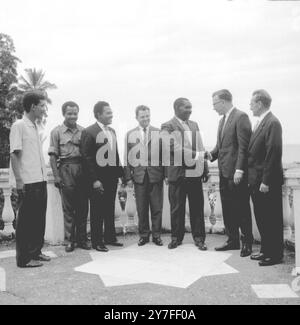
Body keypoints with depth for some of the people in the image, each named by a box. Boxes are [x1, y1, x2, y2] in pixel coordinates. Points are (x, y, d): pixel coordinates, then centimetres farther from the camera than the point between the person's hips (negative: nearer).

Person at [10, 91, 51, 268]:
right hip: (28, 182, -8)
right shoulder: (19, 126, -7)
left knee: (39, 218, 13)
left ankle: (36, 251, 25)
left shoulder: (35, 127, 16)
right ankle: (24, 258, 10)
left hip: (40, 180, 8)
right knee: (26, 220, 0)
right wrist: (19, 180, -17)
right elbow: (14, 154, -12)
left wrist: (45, 175, 14)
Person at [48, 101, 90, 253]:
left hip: (82, 168, 3)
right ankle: (70, 240, 11)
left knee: (83, 206, 5)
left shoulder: (83, 131, 11)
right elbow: (53, 155, 0)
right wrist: (56, 176, -7)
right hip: (66, 168, -2)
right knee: (68, 207, 1)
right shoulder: (57, 131, 4)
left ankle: (82, 238, 15)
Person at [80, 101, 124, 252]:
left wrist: (121, 172, 8)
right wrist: (94, 180, -18)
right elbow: (87, 158, -14)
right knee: (97, 211, 4)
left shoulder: (112, 131, 13)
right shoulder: (89, 132, -11)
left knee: (110, 210, 16)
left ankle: (110, 237, 29)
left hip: (112, 177, 7)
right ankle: (96, 241, 15)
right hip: (98, 179, -7)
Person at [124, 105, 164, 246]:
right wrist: (128, 176, 1)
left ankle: (156, 235, 18)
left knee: (157, 208, 5)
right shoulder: (130, 134, 7)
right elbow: (127, 157, 6)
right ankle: (143, 235, 21)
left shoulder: (159, 133, 3)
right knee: (141, 208, 8)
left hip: (156, 175, -1)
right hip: (139, 175, 1)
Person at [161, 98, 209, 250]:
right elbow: (173, 147, -18)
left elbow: (200, 147, 16)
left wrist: (205, 168, 11)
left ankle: (199, 237, 18)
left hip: (195, 172, 5)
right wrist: (195, 155, -18)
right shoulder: (167, 127, -4)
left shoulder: (194, 125, 15)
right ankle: (176, 237, 20)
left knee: (197, 207, 7)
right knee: (177, 208, 6)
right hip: (177, 173, -4)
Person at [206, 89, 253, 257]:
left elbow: (243, 146, -17)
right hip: (224, 172, 9)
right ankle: (233, 240, 24)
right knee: (228, 209, 12)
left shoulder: (241, 117, -10)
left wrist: (239, 170, -21)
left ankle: (247, 243, 14)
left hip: (236, 173, -8)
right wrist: (211, 155, 1)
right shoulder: (223, 120, 17)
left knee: (242, 208, 2)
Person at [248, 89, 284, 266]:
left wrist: (266, 181, -21)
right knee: (261, 218, 16)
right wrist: (253, 178, 12)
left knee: (272, 218, 3)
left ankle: (275, 254, 15)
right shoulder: (260, 122, 14)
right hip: (256, 179, 9)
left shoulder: (273, 123, -15)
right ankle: (266, 250, 28)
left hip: (267, 181, -9)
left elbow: (274, 154, -20)